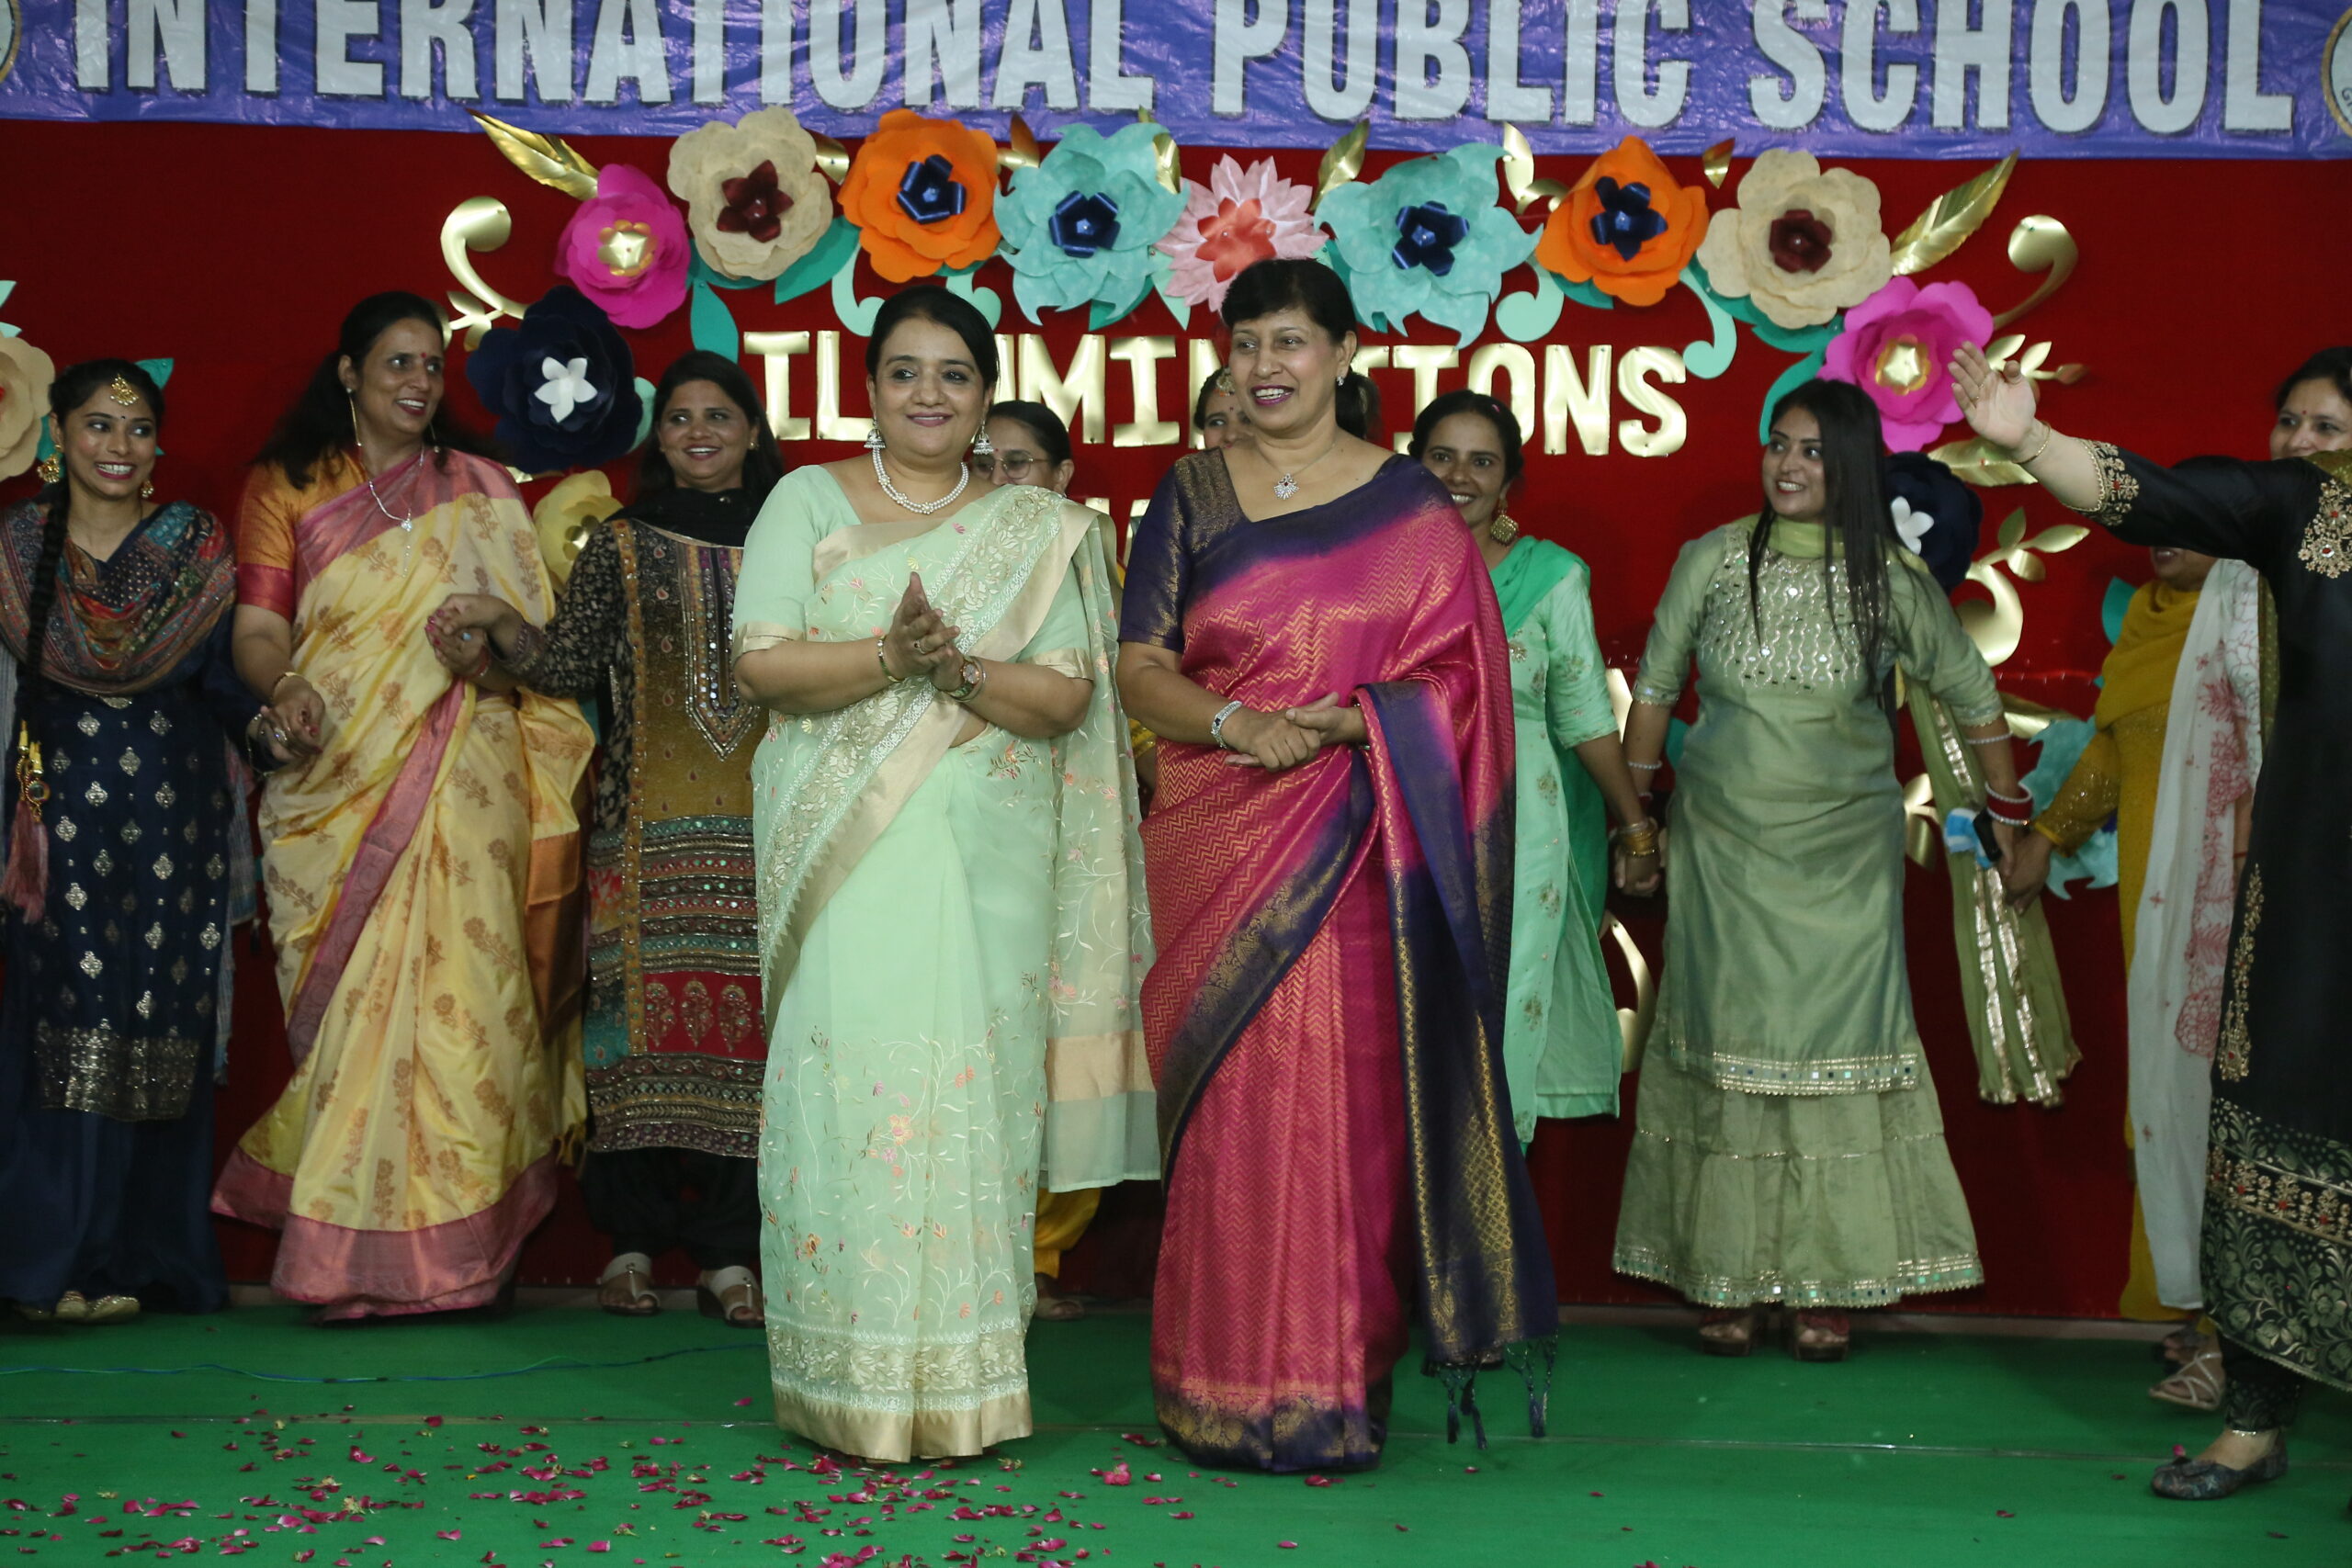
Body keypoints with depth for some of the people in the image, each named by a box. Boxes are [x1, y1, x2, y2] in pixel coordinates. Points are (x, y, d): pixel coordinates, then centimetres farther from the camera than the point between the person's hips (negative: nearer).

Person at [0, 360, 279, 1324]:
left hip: (176, 820, 0)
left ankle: (151, 1259, 9)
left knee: (161, 1031, 1)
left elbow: (221, 680, 1)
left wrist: (265, 723, -19)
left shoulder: (199, 549, 4)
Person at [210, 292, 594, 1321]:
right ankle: (354, 1249, -1)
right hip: (341, 780, 0)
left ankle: (439, 1245, -6)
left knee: (452, 987, -10)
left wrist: (504, 651, -5)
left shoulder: (479, 488, 17)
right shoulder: (283, 486, 14)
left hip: (462, 781, 0)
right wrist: (281, 688, -17)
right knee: (357, 997, -6)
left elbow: (534, 622, 15)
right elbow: (259, 626, 3)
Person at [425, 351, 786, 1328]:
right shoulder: (622, 545, 12)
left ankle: (730, 1253, 0)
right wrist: (500, 624, -12)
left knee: (746, 1024, -4)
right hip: (648, 831, 0)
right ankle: (634, 1241, 5)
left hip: (762, 829, 1)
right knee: (645, 1018, -5)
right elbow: (571, 667, 4)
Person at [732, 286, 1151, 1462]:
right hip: (848, 861, -1)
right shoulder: (808, 502, 9)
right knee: (847, 1091, -5)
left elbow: (1066, 695, 1)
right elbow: (760, 661, -3)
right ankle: (850, 1390, 3)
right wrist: (891, 655, -18)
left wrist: (956, 666, -16)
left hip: (988, 865, 1)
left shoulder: (1039, 529, 11)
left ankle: (964, 1384, 7)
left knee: (973, 1096, -2)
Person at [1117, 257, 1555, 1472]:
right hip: (1219, 845, 1)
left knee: (1351, 1098, -3)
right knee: (1234, 1100, -1)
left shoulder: (1410, 503, 7)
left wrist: (1350, 722, -15)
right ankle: (1233, 1392, 7)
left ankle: (1340, 1382, 6)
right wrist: (1236, 725, -16)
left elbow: (1462, 673, 1)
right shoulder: (1192, 497, 11)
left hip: (1361, 847, -1)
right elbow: (1141, 669, 4)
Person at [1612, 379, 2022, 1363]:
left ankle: (1828, 1286, 4)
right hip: (1722, 848, 1)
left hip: (1843, 855, -1)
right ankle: (1728, 1282, 7)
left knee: (1835, 1050, -4)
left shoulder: (1893, 582, -4)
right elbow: (1655, 686, 9)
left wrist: (2009, 816, 14)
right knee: (1724, 1050, 1)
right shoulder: (1713, 561, -2)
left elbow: (1974, 698, 9)